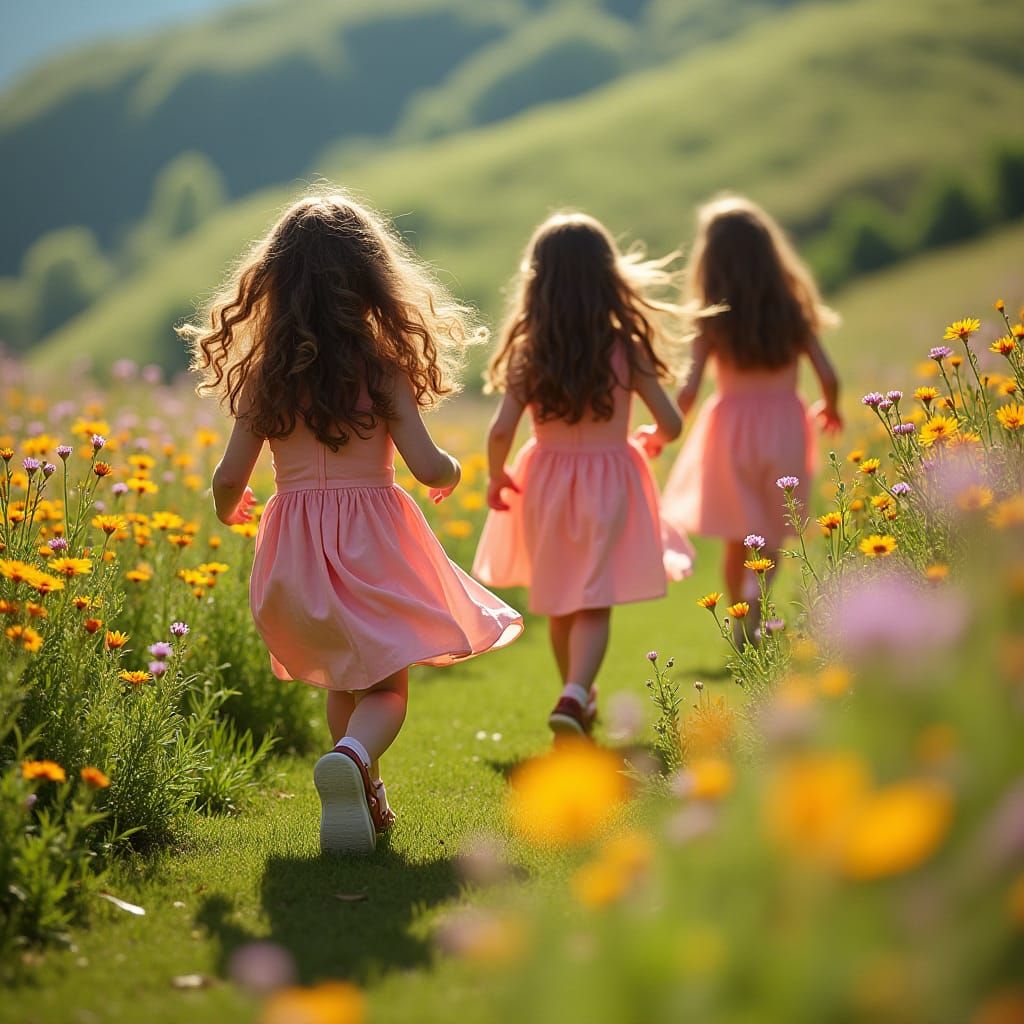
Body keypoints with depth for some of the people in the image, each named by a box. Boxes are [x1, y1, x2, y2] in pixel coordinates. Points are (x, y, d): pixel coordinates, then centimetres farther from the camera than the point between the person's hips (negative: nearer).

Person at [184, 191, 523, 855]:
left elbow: (230, 479, -3)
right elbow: (429, 467, -13)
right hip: (372, 545, -3)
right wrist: (452, 474, 10)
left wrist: (228, 509, 20)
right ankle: (350, 757, -25)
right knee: (386, 688, 5)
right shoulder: (382, 370, -10)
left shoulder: (264, 376, -3)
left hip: (295, 549, 3)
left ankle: (364, 797, 28)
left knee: (344, 679, 25)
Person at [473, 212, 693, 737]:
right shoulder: (626, 349, -10)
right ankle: (574, 696, -22)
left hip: (545, 482, 2)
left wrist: (496, 478, 2)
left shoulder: (528, 354, -10)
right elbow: (670, 424, -7)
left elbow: (500, 431, -16)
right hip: (608, 482, -2)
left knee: (559, 601, 19)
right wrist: (649, 440, 15)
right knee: (594, 604, 1)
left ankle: (579, 699, 35)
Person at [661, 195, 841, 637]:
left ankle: (743, 627, 24)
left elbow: (689, 389, -12)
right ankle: (756, 592, -15)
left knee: (738, 537, 16)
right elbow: (828, 377, -5)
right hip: (784, 425, 1)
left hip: (733, 427, 0)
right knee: (771, 534, 13)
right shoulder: (792, 309, -4)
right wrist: (829, 408, 16)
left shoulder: (711, 319, -8)